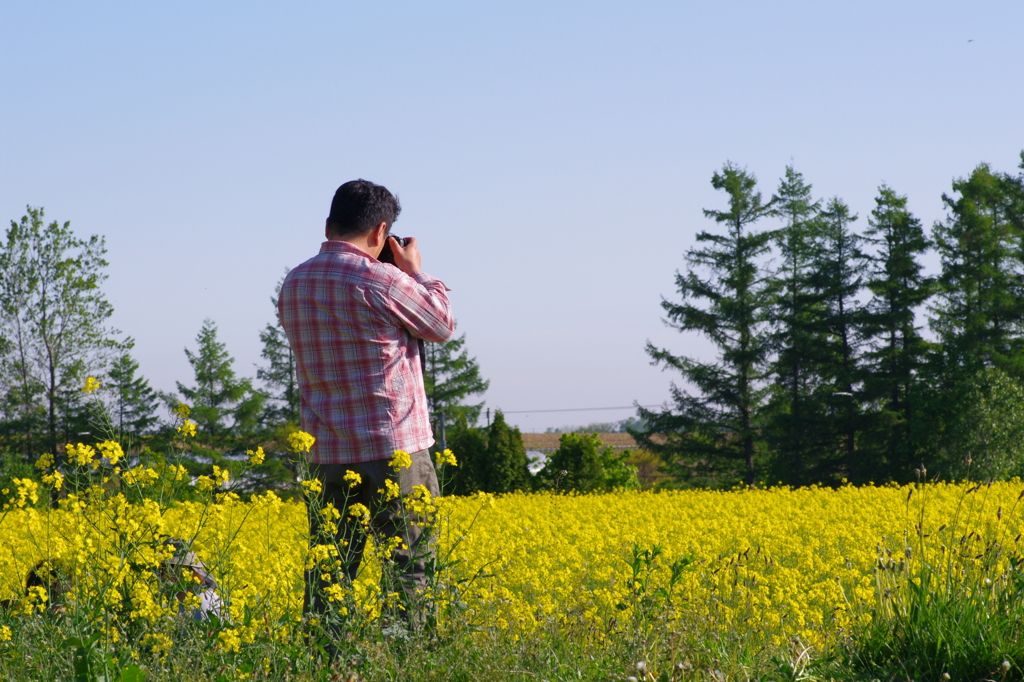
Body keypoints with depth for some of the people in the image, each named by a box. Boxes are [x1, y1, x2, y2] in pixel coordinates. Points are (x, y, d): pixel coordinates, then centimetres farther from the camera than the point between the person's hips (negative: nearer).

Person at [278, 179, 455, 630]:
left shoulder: (294, 286, 6)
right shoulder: (382, 281, -14)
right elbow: (443, 326, 0)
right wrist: (415, 272, 13)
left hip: (327, 453, 6)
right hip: (394, 446, -6)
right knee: (407, 567, 2)